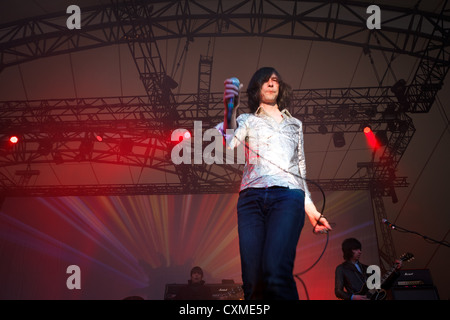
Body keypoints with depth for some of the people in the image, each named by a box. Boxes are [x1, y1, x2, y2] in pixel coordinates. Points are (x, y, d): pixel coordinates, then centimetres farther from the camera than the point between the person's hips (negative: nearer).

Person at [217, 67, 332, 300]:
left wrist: (311, 210, 21)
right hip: (251, 197, 0)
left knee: (276, 271, -24)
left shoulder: (295, 124, 29)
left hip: (288, 195, 0)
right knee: (253, 280, -10)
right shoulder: (247, 120, 23)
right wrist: (230, 109, -15)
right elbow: (228, 143, -1)